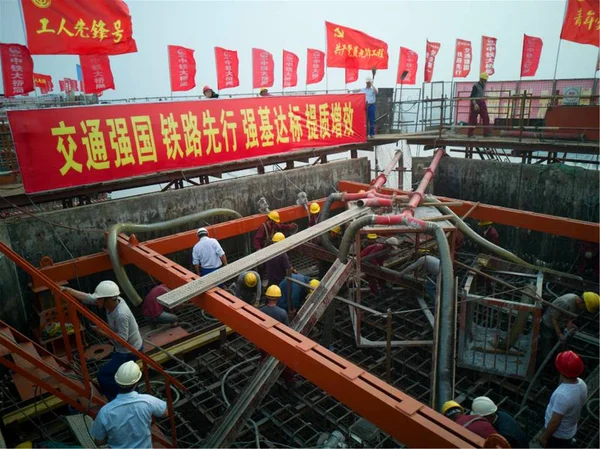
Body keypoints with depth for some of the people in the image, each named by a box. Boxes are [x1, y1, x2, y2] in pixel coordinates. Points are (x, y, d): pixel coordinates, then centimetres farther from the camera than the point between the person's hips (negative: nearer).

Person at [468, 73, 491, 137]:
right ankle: (470, 134, 5)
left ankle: (486, 132, -4)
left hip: (482, 103, 8)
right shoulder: (475, 86, -10)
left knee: (486, 117, -3)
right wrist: (475, 104, -25)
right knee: (473, 119, -2)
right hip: (475, 103, -8)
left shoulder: (483, 85, 14)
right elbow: (472, 96, -16)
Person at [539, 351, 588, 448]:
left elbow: (555, 422, -29)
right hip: (570, 430, 7)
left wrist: (544, 436, -15)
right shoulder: (581, 384, -14)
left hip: (557, 435, -7)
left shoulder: (562, 394, -40)